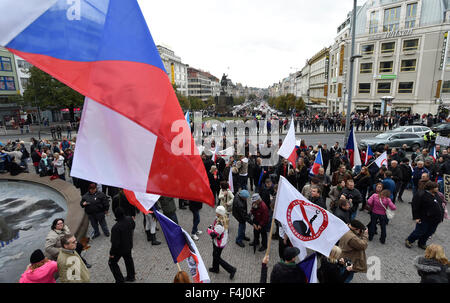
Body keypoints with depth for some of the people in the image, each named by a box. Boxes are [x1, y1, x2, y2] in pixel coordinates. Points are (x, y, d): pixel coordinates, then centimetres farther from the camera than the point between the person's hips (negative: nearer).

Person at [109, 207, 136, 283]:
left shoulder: (116, 227, -35)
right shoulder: (129, 219, -16)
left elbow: (115, 242, -28)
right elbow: (133, 226, 7)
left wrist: (112, 253, -14)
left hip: (119, 249, -6)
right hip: (129, 245, 6)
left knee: (112, 263, 17)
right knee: (128, 260, 26)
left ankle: (120, 280, 22)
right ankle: (131, 276, 43)